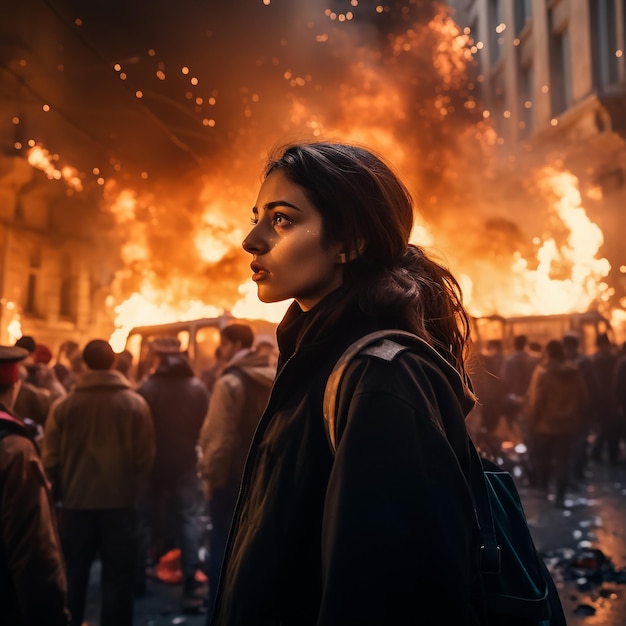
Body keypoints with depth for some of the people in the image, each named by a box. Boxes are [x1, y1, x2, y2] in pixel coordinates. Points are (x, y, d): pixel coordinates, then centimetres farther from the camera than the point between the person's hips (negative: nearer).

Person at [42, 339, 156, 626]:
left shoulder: (63, 405, -6)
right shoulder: (135, 403, -9)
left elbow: (51, 460, -2)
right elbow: (145, 457, -7)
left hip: (76, 502, 1)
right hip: (120, 502, -1)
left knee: (73, 575, 16)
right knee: (117, 577, 8)